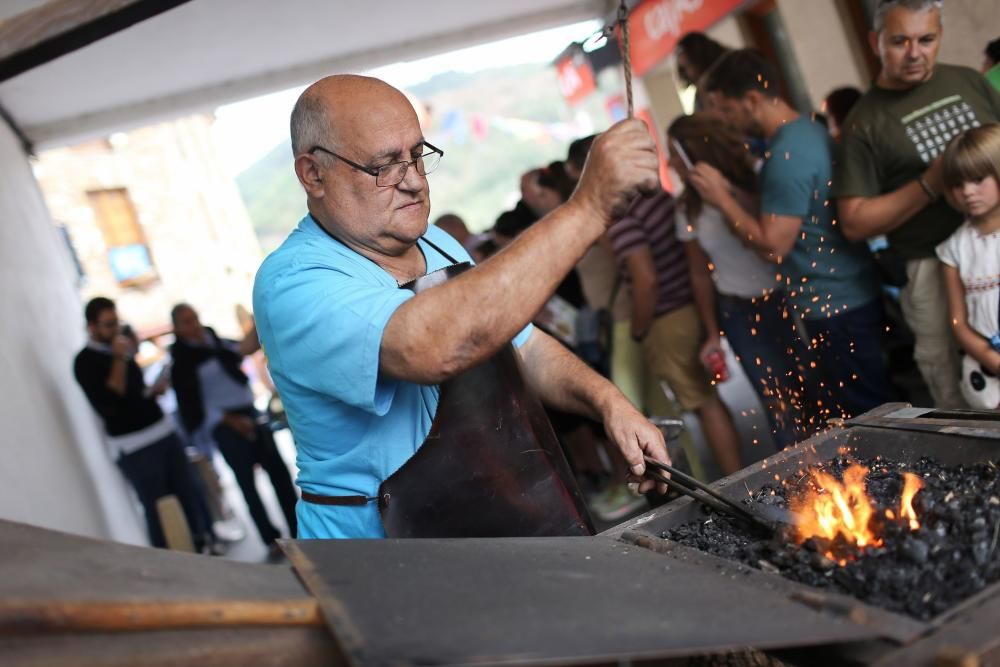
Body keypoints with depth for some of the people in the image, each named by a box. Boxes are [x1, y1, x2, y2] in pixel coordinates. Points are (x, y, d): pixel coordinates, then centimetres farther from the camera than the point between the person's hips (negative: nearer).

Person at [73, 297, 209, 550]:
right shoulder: (85, 362, -9)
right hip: (134, 446, -7)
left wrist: (155, 389, 5)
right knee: (159, 510, -4)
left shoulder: (121, 349, 14)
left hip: (164, 431, 7)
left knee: (189, 496, 11)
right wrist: (119, 360, -21)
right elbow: (107, 405, -22)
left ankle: (201, 548, 25)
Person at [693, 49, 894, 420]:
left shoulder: (787, 156, -21)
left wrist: (722, 198, -13)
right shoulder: (810, 130, 9)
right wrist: (734, 191, 11)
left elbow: (774, 243, -21)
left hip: (836, 309, -10)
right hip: (856, 296, 10)